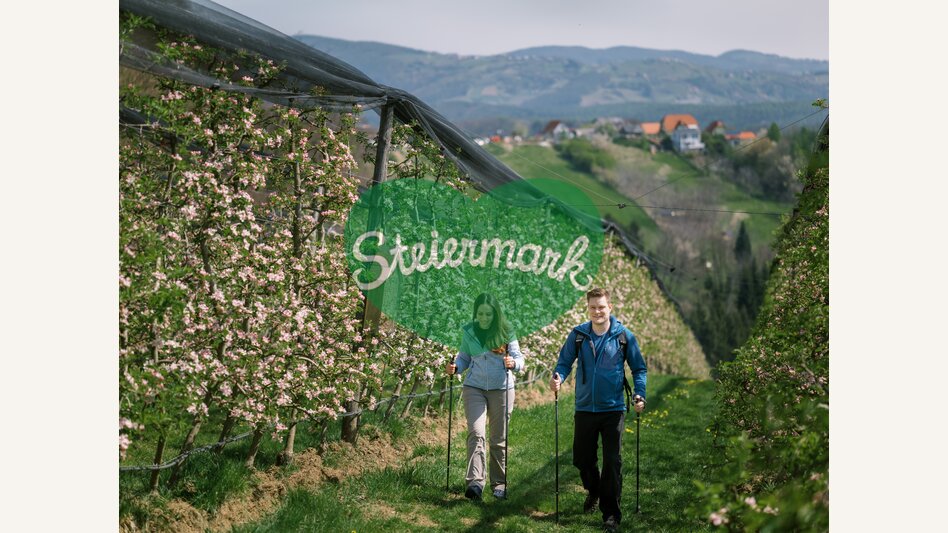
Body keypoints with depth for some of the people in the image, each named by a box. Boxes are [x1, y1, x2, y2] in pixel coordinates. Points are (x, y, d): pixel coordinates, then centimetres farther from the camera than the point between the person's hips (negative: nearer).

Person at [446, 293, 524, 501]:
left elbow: (519, 358, -2)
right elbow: (464, 358, 12)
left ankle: (499, 483, 19)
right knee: (476, 433, -14)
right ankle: (475, 482, -20)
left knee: (499, 439, 8)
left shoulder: (506, 332, -3)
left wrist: (513, 363, -24)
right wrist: (455, 367, -9)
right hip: (474, 388, 0)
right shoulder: (469, 332, 2)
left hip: (502, 389, 0)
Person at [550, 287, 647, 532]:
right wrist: (558, 377, -19)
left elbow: (639, 368, 3)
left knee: (612, 462, -2)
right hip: (585, 408, 2)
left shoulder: (624, 336, -3)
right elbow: (565, 361, 2)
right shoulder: (578, 335, 0)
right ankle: (593, 490, 43)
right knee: (581, 458, 12)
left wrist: (640, 394, -9)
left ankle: (611, 513, 8)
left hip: (613, 409, -2)